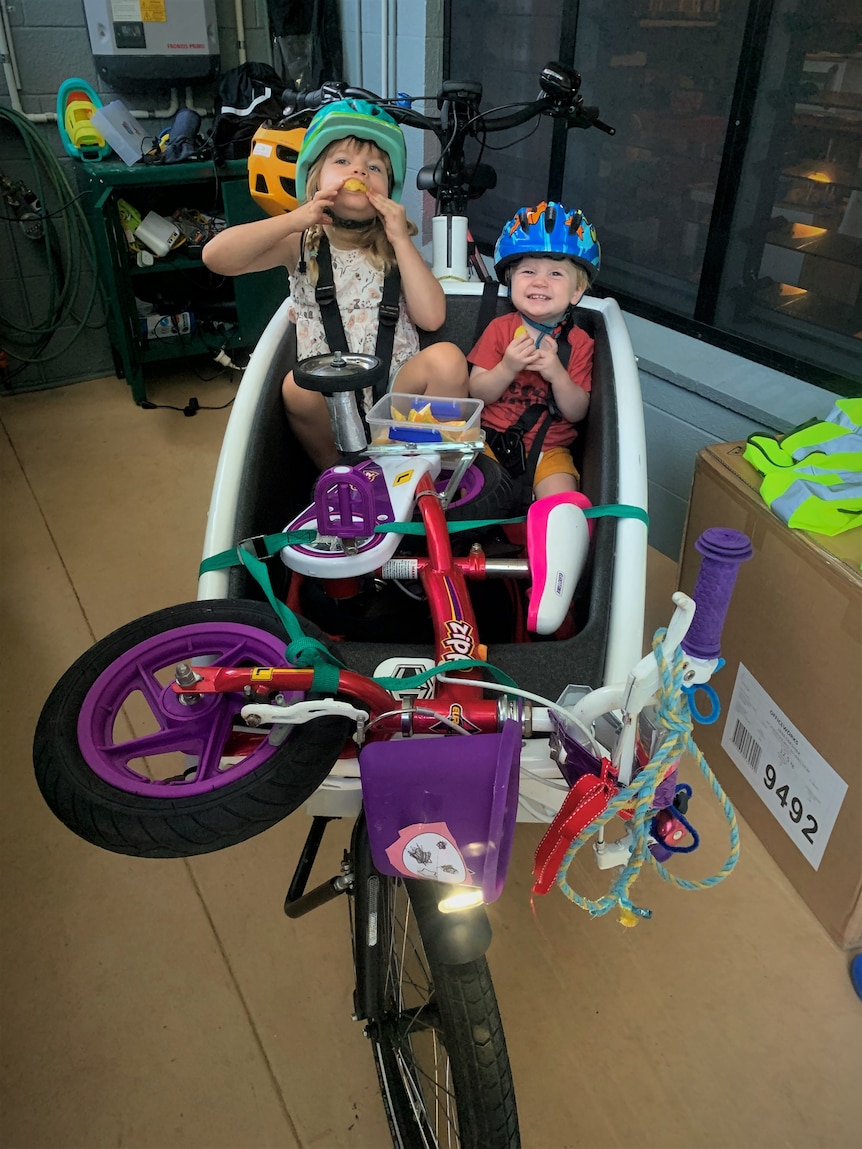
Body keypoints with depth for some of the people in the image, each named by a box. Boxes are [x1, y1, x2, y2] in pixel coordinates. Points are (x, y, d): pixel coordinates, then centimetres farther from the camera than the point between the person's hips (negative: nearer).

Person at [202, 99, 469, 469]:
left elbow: (431, 317, -8)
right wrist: (296, 219, -12)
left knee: (447, 357, -25)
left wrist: (401, 239, -9)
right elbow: (216, 256, -12)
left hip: (398, 386, 1)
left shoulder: (394, 246, 9)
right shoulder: (302, 244, 4)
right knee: (298, 386, -32)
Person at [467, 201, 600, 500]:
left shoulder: (578, 342, 1)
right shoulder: (500, 329, 1)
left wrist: (558, 375, -22)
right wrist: (507, 368, -22)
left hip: (547, 449, 0)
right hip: (492, 439, 0)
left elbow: (577, 412, -5)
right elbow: (477, 393, -4)